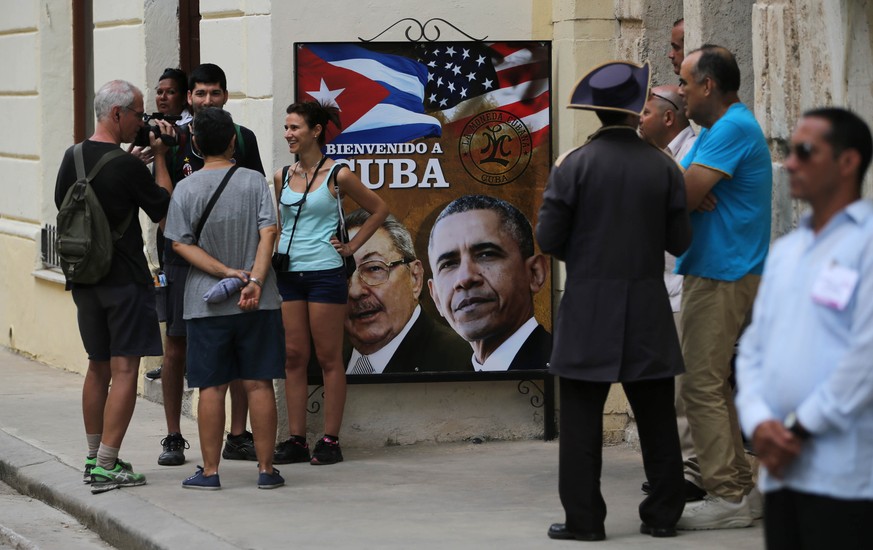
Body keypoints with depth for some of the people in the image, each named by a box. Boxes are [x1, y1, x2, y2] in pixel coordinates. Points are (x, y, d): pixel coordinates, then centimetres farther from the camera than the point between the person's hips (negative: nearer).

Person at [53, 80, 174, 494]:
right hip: (125, 278, -7)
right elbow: (163, 208, -4)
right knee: (124, 369, -5)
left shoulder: (73, 158, 4)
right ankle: (106, 467, -10)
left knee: (98, 367, 17)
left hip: (84, 278, 7)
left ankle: (94, 458, 23)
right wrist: (159, 156, 3)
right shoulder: (127, 166, -17)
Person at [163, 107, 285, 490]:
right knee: (258, 383, 4)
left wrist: (225, 271, -9)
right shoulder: (254, 182, -1)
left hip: (206, 302, 0)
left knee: (211, 387, 4)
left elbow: (181, 244, -6)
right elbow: (268, 234, -10)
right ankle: (266, 469, 6)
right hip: (257, 302, 0)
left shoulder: (186, 189, -1)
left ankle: (209, 470, 6)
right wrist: (254, 280, -16)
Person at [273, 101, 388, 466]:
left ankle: (330, 441, 1)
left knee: (328, 358, -1)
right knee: (293, 357, 4)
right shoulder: (282, 177, 8)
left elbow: (379, 209, 5)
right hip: (288, 273, 5)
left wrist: (352, 246, 0)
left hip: (325, 274, -5)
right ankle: (296, 439, 8)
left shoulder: (337, 175, -4)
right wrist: (274, 250, 8)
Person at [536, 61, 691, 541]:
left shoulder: (574, 165, -8)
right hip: (648, 314, 2)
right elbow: (679, 242, 1)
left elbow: (548, 239, -8)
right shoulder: (663, 167, -2)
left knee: (581, 416, 2)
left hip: (588, 310, -2)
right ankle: (662, 514, 14)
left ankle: (584, 518, 2)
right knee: (656, 417, 11)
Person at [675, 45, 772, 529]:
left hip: (721, 275, -11)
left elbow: (684, 195, -22)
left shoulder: (734, 128, -16)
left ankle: (727, 498, -8)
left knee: (701, 388, -9)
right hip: (716, 271, 11)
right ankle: (740, 489, 19)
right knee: (711, 385, 15)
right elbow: (686, 191, 11)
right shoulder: (716, 129, 18)